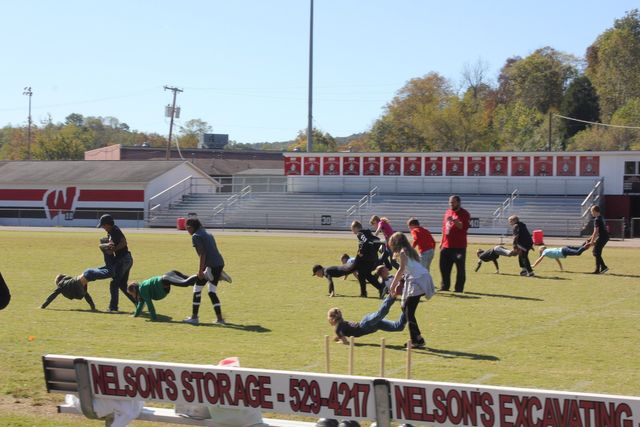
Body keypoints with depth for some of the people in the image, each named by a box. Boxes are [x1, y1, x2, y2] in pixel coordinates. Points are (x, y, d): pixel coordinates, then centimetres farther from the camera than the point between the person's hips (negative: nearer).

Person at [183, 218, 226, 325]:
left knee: (197, 290, 4)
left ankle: (194, 317, 6)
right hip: (220, 263, 8)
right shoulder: (208, 234, 23)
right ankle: (219, 318, 11)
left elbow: (203, 254, -13)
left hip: (210, 265, -8)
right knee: (212, 292, 15)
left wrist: (200, 270, -16)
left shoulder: (196, 236, -3)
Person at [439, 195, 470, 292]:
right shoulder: (447, 212, 15)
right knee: (444, 267, 10)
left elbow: (464, 227, -20)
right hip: (446, 245, 7)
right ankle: (445, 286, 21)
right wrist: (442, 242, 19)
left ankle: (459, 288, 1)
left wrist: (454, 220, -29)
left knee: (460, 268, -4)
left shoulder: (464, 214, -6)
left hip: (459, 247, -7)